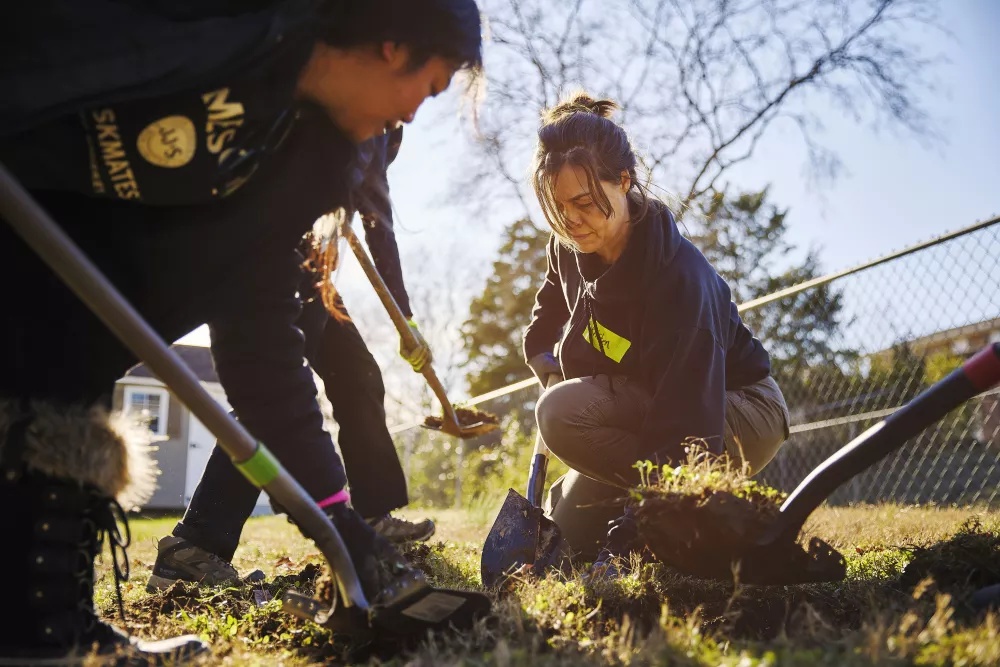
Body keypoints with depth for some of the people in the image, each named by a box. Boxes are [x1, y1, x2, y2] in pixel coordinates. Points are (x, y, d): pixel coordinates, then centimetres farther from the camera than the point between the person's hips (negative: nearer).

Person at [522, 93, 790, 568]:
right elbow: (553, 302, 19)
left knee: (564, 413, -31)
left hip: (739, 412, -7)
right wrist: (542, 353, 0)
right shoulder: (569, 250, -9)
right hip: (643, 406, 7)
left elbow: (688, 427, -40)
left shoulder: (680, 277, -33)